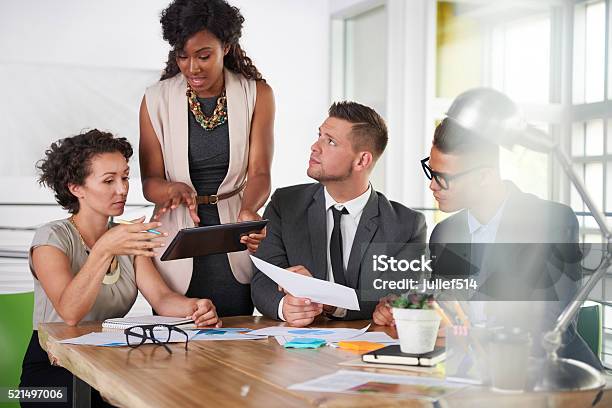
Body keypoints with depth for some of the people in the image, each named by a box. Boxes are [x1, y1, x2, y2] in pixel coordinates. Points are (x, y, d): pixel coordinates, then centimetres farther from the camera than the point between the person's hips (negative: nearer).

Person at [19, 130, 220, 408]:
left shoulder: (127, 237, 12)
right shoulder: (52, 238, -9)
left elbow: (162, 298, -3)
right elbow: (70, 312, -25)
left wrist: (194, 307, -26)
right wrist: (104, 250, -38)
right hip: (53, 371, -6)